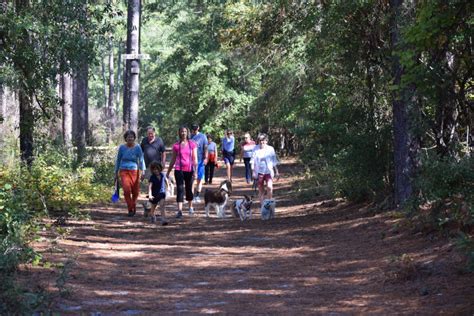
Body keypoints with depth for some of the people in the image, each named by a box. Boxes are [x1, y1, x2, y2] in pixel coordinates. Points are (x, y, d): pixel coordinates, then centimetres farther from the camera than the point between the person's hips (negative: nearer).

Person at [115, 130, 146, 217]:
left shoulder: (137, 147, -2)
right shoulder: (122, 147, 1)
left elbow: (141, 160, -1)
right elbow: (118, 160, 11)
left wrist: (142, 172, -9)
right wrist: (116, 172, 12)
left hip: (134, 171, 0)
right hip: (124, 171, 0)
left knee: (135, 191, 5)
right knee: (127, 190, -17)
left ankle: (133, 206, 35)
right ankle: (130, 209, -8)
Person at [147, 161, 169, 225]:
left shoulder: (163, 175, -8)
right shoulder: (152, 177, -19)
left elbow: (166, 180, 16)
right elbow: (149, 186, -29)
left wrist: (167, 186, 32)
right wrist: (150, 195, -43)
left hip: (162, 193, 1)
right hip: (154, 194, -1)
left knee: (162, 205, -19)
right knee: (153, 207, 18)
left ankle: (163, 220, -27)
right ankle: (152, 216, 50)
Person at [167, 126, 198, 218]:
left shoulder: (192, 144, 2)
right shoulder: (176, 146, 3)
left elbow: (195, 159, 1)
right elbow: (173, 160, 11)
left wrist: (195, 170, -8)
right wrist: (168, 172, 11)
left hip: (189, 170, 1)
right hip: (179, 170, 0)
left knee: (189, 188, 13)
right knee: (180, 189, -8)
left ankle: (190, 207, 32)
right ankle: (179, 210, -14)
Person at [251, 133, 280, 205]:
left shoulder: (271, 149, 0)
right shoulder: (256, 150, -1)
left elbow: (274, 162, 7)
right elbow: (253, 162, 4)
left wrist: (276, 172, 8)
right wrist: (253, 172, -1)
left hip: (268, 172, -1)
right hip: (259, 172, 1)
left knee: (269, 187, -19)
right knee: (261, 190, 6)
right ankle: (262, 204, 17)